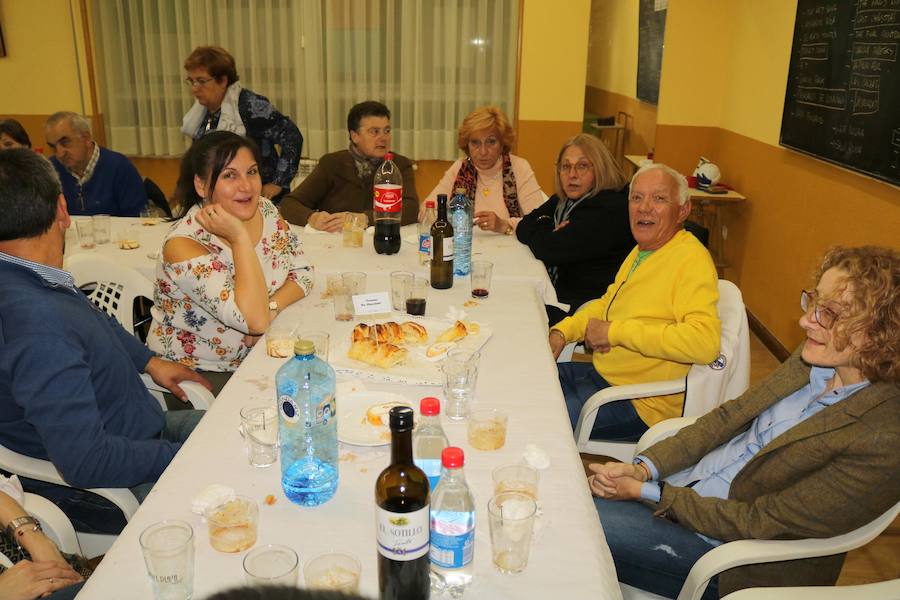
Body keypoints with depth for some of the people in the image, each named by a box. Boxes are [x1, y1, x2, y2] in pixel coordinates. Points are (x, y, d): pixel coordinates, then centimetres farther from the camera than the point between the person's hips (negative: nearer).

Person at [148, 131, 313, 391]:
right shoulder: (184, 245, -24)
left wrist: (270, 308, -18)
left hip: (256, 356, 6)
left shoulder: (265, 210, -4)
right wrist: (240, 237, -30)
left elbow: (302, 273, 1)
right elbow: (255, 320, -31)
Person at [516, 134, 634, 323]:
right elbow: (524, 227, 11)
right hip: (557, 289, 9)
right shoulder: (563, 200, 12)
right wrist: (552, 232, -9)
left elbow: (548, 250, -23)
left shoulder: (608, 210, -19)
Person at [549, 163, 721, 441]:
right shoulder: (641, 251, 11)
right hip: (602, 373, 9)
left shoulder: (691, 260, -21)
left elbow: (704, 341, -34)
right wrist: (562, 332, 4)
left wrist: (616, 331, -26)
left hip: (640, 403, -9)